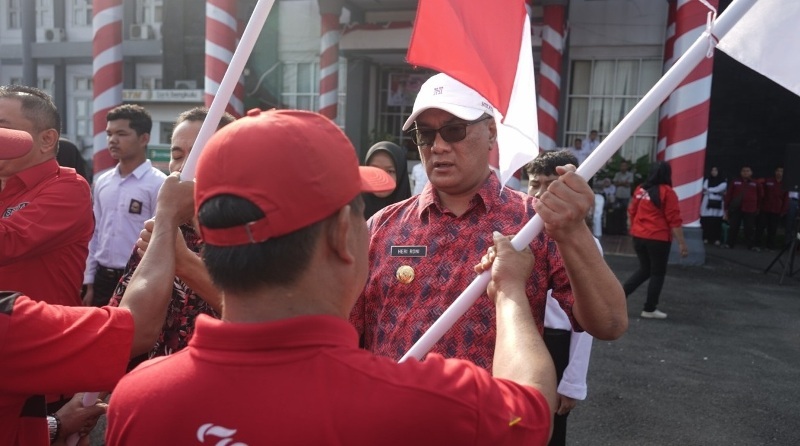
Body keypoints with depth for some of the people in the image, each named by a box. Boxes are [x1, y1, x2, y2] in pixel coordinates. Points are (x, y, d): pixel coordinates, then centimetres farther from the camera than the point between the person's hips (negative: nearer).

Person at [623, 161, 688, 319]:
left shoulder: (640, 189, 6)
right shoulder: (667, 192, -11)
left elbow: (631, 212, 14)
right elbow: (674, 220, -13)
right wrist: (681, 242, -9)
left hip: (638, 237, 6)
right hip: (658, 239, -6)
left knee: (644, 270, 20)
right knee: (657, 273, 9)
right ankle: (649, 309, 14)